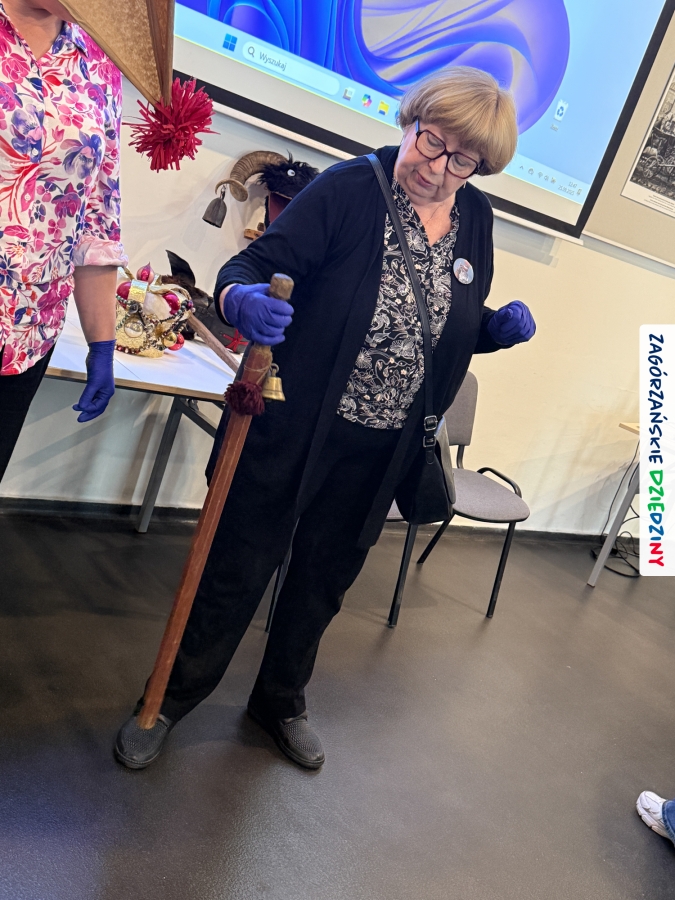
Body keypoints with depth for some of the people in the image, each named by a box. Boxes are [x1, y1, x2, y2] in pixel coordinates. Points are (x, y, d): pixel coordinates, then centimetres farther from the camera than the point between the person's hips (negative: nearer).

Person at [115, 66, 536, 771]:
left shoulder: (475, 219, 5)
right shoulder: (348, 190, -11)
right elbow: (250, 266, -14)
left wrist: (500, 328, -4)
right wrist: (243, 300, -37)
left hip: (382, 450, 5)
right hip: (293, 431, -5)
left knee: (325, 580, 20)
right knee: (238, 569, 7)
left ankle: (280, 702, 46)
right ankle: (168, 701, 34)